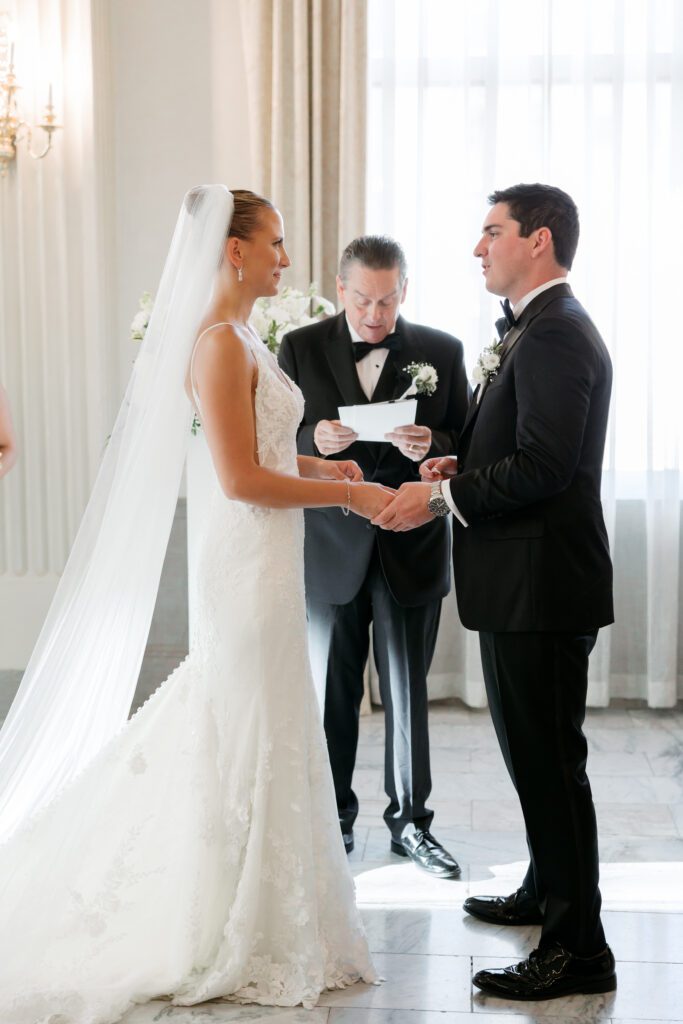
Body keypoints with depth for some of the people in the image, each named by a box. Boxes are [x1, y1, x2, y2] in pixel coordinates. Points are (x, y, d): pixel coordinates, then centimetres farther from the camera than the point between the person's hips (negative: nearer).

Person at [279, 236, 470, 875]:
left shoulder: (442, 352, 2)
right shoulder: (300, 349, 2)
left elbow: (469, 444, 3)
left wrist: (432, 444, -19)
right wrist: (314, 438, -19)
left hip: (412, 548, 0)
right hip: (330, 550, 0)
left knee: (408, 691, 8)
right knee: (332, 691, 10)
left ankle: (410, 822, 22)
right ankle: (333, 820, 25)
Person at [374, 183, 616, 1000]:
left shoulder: (554, 335, -17)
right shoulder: (538, 329, 16)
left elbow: (543, 466, -25)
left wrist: (442, 496, -17)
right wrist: (462, 467, 6)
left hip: (541, 582, -11)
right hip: (523, 579, 11)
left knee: (547, 758, -4)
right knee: (533, 749, 22)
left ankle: (579, 949, 6)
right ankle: (547, 893, 40)